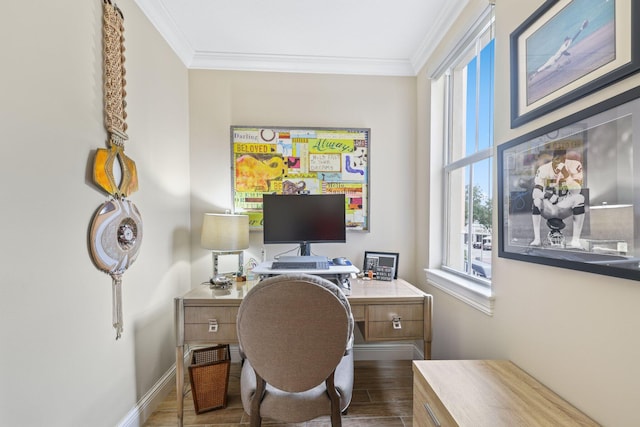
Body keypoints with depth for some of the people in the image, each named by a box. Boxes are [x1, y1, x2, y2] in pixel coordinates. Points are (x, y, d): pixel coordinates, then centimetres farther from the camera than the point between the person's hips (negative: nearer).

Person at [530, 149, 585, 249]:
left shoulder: (575, 165, -11)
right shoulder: (543, 169, -11)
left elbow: (576, 192, -24)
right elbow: (535, 193, -18)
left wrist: (564, 171, -31)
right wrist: (546, 194, -40)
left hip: (566, 207, 0)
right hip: (548, 209, 0)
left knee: (579, 198, -29)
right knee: (537, 200, -30)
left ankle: (576, 240, -26)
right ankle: (537, 239, -26)